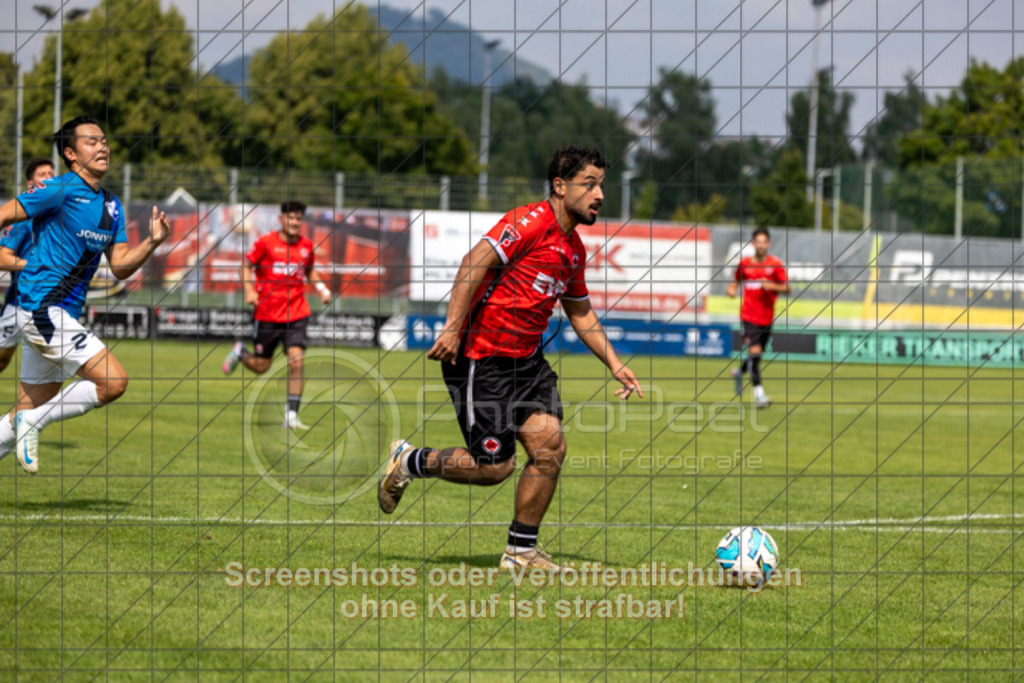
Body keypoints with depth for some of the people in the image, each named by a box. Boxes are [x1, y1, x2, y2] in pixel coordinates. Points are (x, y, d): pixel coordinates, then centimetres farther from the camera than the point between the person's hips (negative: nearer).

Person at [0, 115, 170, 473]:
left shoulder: (111, 206, 15)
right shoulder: (60, 190, -9)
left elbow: (120, 267, 13)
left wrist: (152, 242, -2)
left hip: (63, 316, 9)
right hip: (41, 307, -9)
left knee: (32, 412, 11)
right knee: (113, 382, -16)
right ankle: (33, 423, -7)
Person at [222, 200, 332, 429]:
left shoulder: (306, 245, 6)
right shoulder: (266, 243, -5)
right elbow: (247, 266, 4)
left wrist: (321, 288, 8)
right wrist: (249, 290, -11)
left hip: (296, 314, 2)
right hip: (268, 313, -2)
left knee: (296, 361, -14)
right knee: (261, 366, 8)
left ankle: (291, 416, -7)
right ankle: (240, 352, 44)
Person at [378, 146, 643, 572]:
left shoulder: (574, 249, 13)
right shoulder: (532, 222, -15)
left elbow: (581, 314, 25)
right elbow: (476, 262, -23)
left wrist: (615, 365, 19)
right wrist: (453, 328, -31)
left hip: (526, 359, 8)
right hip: (479, 359, -8)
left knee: (550, 447, -5)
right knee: (494, 467, -7)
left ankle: (521, 551, 7)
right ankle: (409, 462, 17)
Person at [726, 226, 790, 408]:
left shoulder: (776, 265, -2)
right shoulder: (745, 263, 2)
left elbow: (787, 288, -5)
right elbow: (736, 281, 18)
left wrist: (771, 286, -23)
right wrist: (731, 289, -4)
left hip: (767, 317, 2)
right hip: (749, 316, -2)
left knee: (757, 354, 13)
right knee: (754, 352, -16)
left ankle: (739, 372, 45)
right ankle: (759, 393, -14)